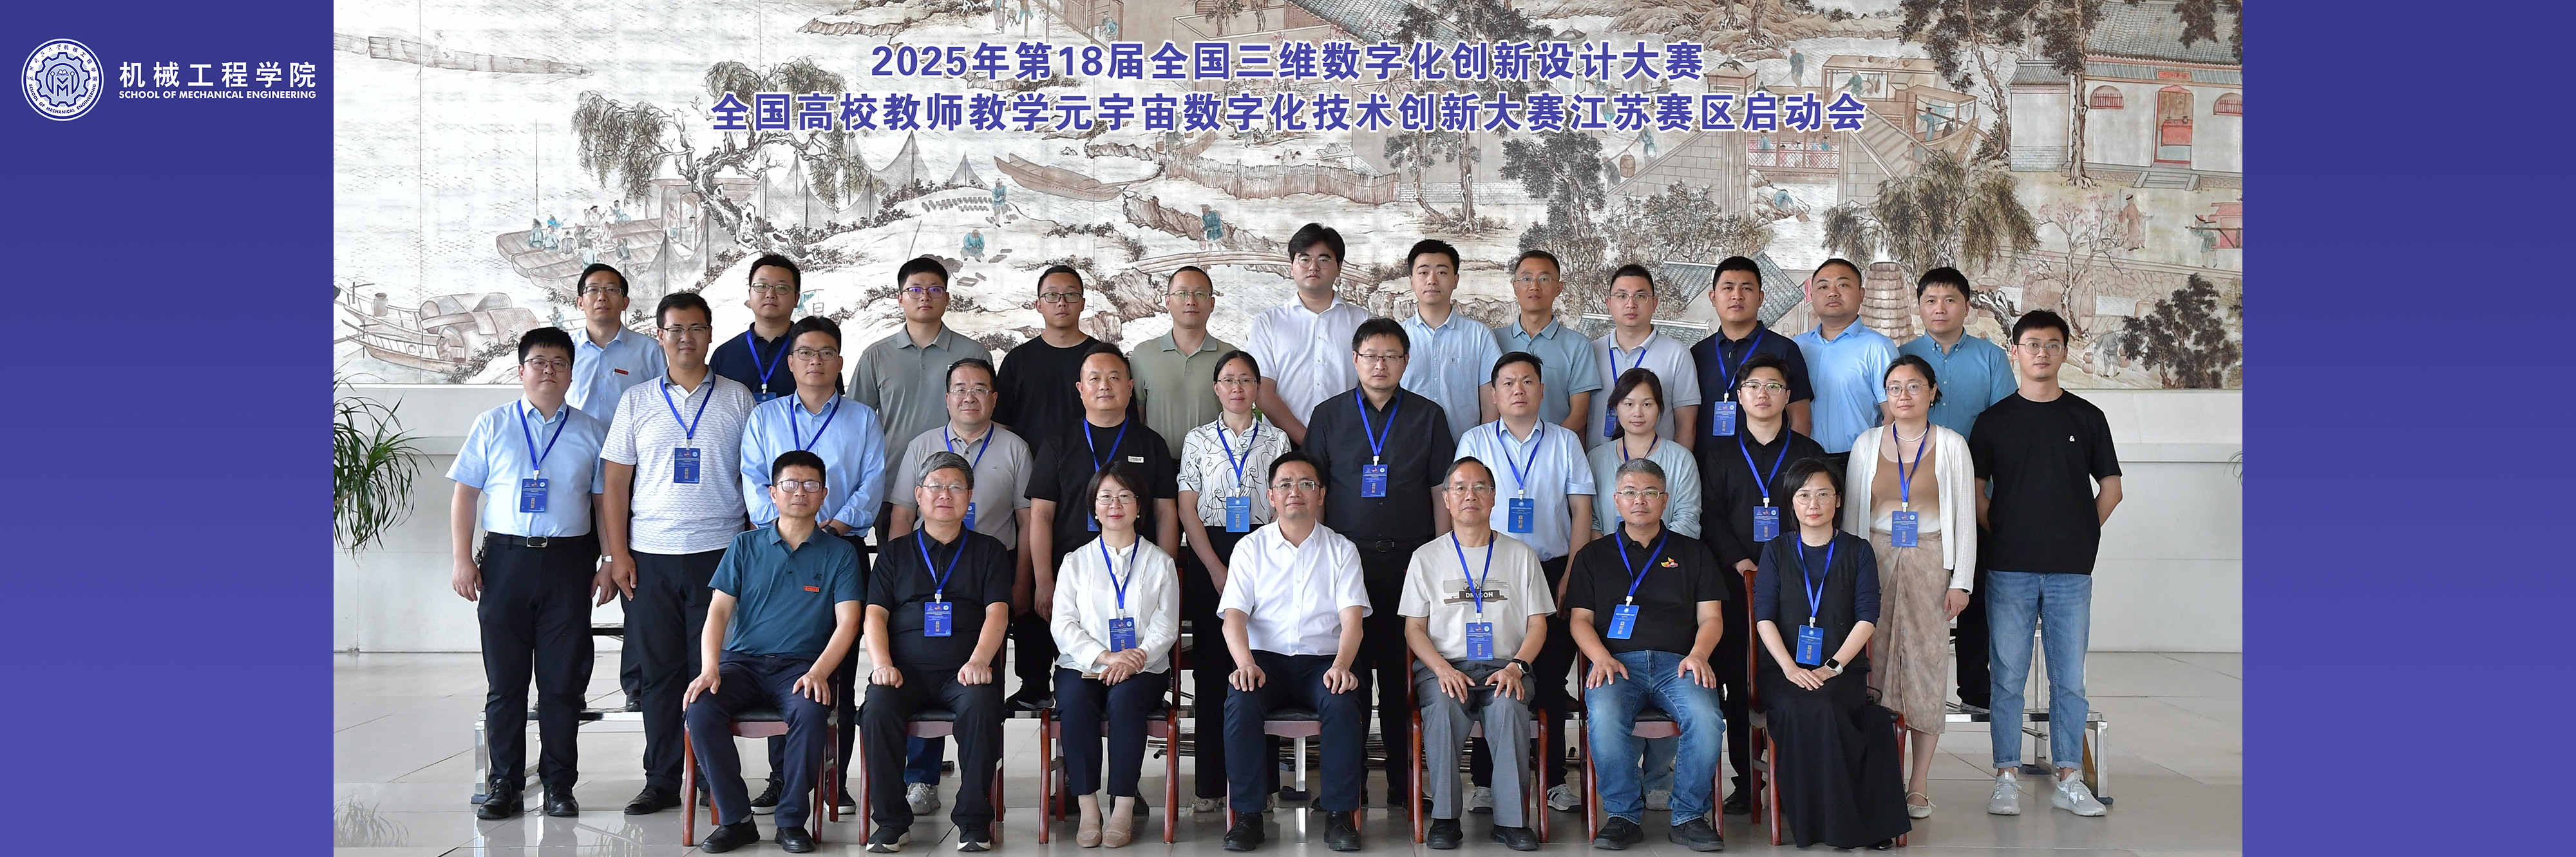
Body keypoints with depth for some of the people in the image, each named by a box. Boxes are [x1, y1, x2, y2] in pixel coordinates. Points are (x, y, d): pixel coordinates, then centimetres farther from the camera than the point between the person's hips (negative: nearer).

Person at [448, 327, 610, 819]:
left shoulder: (592, 432, 9)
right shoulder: (491, 426, 8)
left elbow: (606, 503, 9)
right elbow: (465, 496, 7)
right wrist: (462, 559, -2)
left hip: (568, 562, 0)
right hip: (505, 560, 0)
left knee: (563, 680, 3)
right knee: (504, 680, 5)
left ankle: (559, 783, 13)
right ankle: (504, 784, 14)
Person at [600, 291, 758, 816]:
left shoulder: (737, 399, 7)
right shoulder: (637, 401, 10)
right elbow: (615, 483, 9)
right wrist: (617, 553, 1)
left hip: (720, 552, -1)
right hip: (651, 555, 1)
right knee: (661, 669, 5)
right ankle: (662, 782, 13)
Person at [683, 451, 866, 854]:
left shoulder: (839, 553, 8)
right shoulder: (745, 546, 12)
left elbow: (847, 623, -1)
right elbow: (718, 611, 5)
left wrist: (819, 672, -18)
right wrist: (710, 669, -13)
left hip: (801, 666, -2)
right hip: (742, 661, 2)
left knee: (810, 712, -34)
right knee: (701, 710, -28)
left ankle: (792, 820, -16)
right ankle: (735, 819, -14)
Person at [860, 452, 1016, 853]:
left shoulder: (989, 551, 17)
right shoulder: (896, 553, 20)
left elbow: (997, 612, 4)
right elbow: (875, 614, 10)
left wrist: (978, 661, -14)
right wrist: (882, 664, -8)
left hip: (965, 671, -1)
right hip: (906, 669, 1)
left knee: (981, 709, -34)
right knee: (877, 712, -30)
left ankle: (973, 820, -22)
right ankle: (891, 820, -16)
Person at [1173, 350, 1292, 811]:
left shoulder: (1276, 439, 9)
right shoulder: (1198, 440, 9)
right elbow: (1187, 510, 4)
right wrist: (1216, 568, -6)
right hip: (1208, 556, 0)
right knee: (1211, 663, -1)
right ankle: (1209, 783, 3)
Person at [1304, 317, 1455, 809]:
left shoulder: (1428, 416, 7)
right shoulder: (1328, 416, 8)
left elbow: (1442, 492, 8)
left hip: (1409, 560, 0)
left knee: (1402, 671, 1)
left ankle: (1403, 779, 10)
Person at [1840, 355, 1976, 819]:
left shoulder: (1951, 445, 5)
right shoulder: (1867, 443, 9)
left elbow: (1965, 517, 3)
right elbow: (1851, 514, 11)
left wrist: (1961, 581, -3)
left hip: (1930, 562, -1)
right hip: (1875, 560, 1)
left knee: (1926, 663, -1)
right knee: (1873, 661, -3)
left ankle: (1919, 785, 5)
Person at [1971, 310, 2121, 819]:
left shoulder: (2087, 418, 7)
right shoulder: (1994, 420, 5)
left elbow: (2111, 489, 12)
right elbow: (1975, 491, 6)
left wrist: (2082, 534, 5)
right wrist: (2001, 537, 0)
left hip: (2071, 570, 1)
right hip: (2009, 570, -1)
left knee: (2070, 677, 5)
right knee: (2007, 676, 1)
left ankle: (2067, 780, 13)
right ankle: (2006, 777, 8)